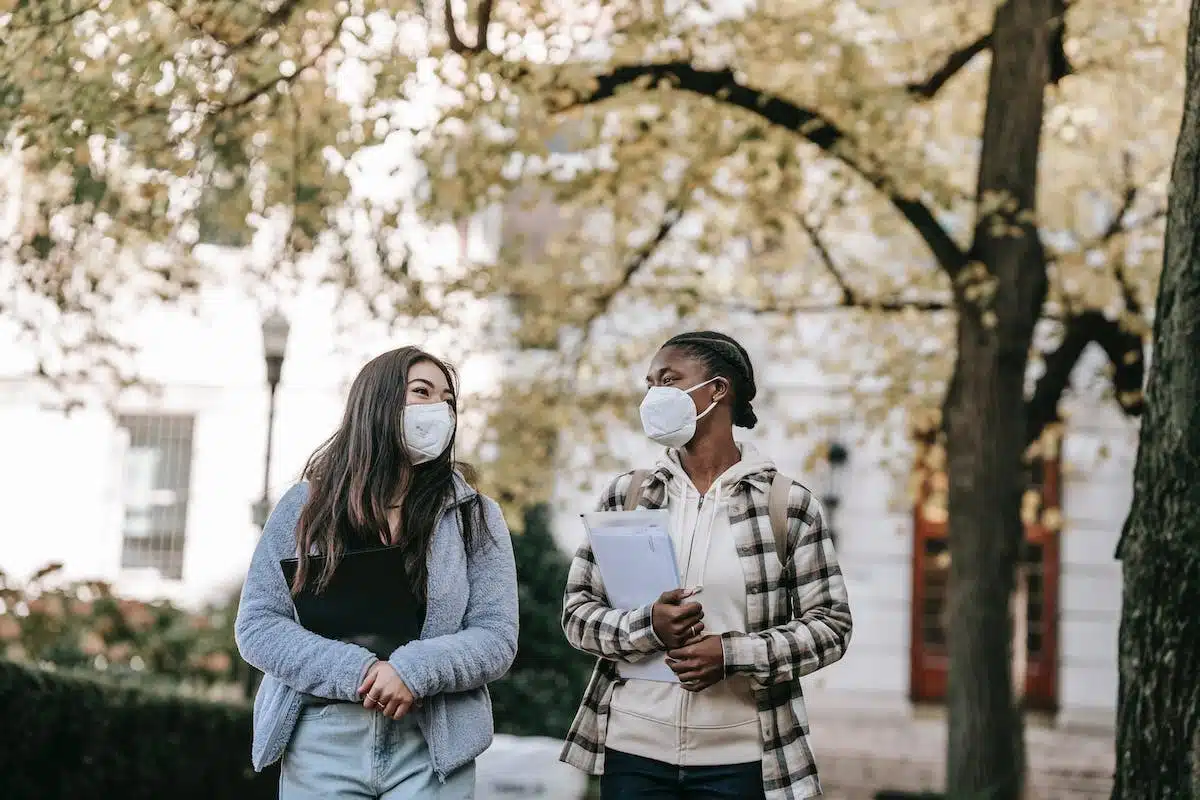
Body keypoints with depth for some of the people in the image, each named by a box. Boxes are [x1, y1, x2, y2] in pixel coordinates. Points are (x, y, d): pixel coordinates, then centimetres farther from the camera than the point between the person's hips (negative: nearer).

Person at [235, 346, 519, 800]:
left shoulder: (474, 516, 6)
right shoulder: (305, 506, 5)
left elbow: (496, 637, -1)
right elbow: (257, 625, 0)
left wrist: (415, 670, -19)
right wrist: (357, 673, -14)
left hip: (432, 749, 0)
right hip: (322, 744, 0)